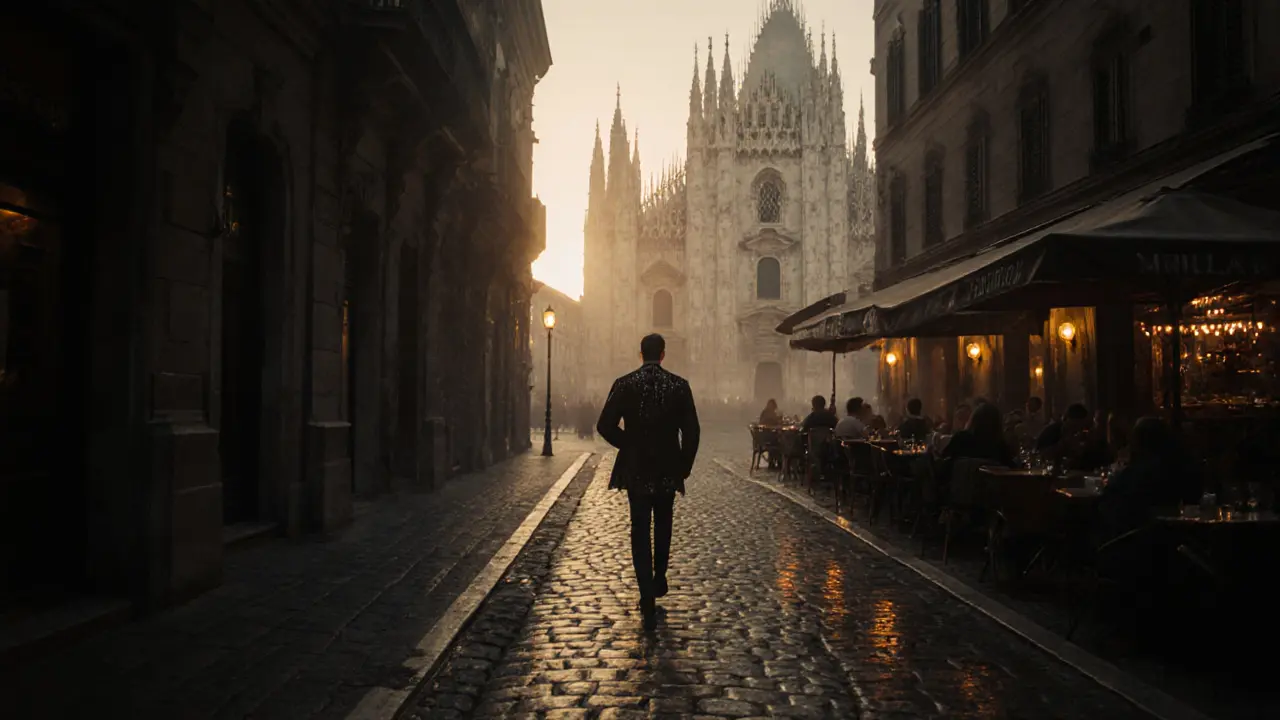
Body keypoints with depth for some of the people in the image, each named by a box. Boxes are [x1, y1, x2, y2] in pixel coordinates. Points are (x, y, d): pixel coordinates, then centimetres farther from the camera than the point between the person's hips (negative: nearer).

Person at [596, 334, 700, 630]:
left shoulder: (624, 384, -7)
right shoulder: (679, 385, -6)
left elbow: (605, 426, -9)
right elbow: (691, 430, -8)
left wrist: (629, 445, 7)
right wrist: (685, 464, 4)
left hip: (635, 470, -1)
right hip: (668, 469, 1)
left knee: (640, 531, 4)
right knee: (663, 526, 23)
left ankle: (648, 599, -2)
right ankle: (659, 579, 30)